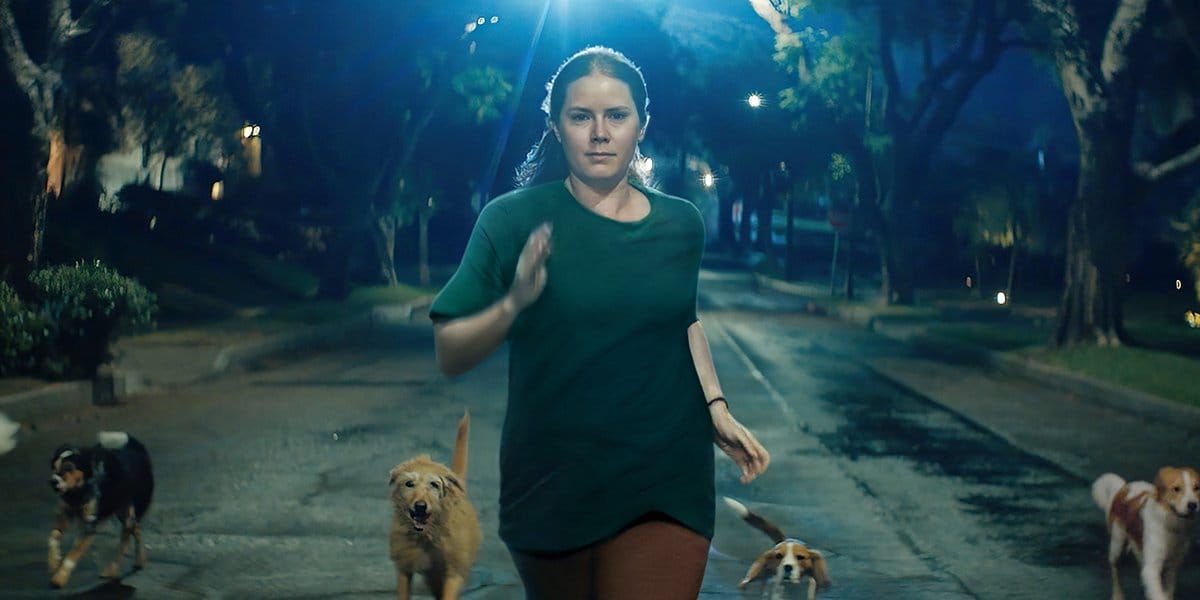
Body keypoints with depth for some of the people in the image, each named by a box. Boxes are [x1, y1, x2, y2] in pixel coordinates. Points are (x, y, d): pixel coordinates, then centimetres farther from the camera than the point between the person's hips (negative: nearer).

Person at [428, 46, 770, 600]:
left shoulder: (681, 224, 3)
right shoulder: (514, 219, -8)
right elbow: (449, 356, -10)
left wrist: (716, 409, 10)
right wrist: (514, 303, -27)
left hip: (666, 486, 1)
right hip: (552, 485, -1)